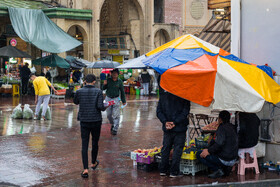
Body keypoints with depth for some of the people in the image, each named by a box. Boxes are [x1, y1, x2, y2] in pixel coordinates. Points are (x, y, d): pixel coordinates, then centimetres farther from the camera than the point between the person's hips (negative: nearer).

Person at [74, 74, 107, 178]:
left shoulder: (79, 91, -4)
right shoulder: (98, 92, -8)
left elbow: (75, 102, 15)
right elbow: (100, 106, -17)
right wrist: (104, 108, 7)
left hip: (84, 122, 0)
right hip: (96, 121, 0)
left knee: (84, 144, 2)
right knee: (95, 142, 19)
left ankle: (85, 169, -6)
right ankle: (93, 163, 38)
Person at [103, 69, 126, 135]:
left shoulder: (119, 81, -3)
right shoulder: (108, 80, -1)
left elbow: (122, 91, 4)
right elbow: (103, 88, 3)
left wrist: (123, 101, 4)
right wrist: (104, 84, -19)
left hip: (116, 99, -2)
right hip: (108, 98, 2)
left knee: (116, 115, -5)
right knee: (109, 115, 9)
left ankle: (115, 129, 1)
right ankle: (112, 124, 34)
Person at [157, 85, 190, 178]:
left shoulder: (163, 96, 2)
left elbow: (159, 111, -2)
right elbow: (185, 112, -12)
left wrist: (165, 121, -7)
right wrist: (175, 122, -12)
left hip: (167, 129, 3)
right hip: (180, 128, -3)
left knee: (165, 149, 14)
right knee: (177, 149, 5)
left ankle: (163, 170, 19)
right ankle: (174, 172, 6)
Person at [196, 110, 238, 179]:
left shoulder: (222, 128, -16)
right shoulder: (232, 127, 10)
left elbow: (219, 144, -27)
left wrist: (208, 151, -16)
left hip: (225, 160, -9)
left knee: (199, 154, -3)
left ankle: (219, 169, -7)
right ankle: (226, 168, 14)